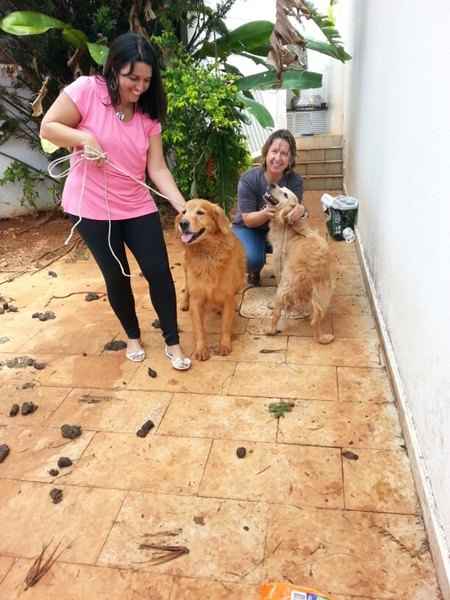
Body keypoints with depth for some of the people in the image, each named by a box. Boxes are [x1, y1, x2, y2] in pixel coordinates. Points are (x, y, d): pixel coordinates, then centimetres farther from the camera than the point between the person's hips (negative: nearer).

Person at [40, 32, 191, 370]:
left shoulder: (148, 114, 1)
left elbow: (157, 168, -4)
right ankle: (133, 337, 30)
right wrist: (84, 138, -23)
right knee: (117, 276, 6)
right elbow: (48, 128, -5)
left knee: (159, 271, -1)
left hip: (137, 207, 3)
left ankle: (173, 343, 15)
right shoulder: (86, 90, -10)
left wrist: (184, 207, -15)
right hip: (91, 207, -3)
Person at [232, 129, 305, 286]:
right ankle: (253, 271, 10)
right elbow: (248, 220, -24)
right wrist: (266, 213, -45)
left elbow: (293, 212, -25)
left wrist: (300, 211, -50)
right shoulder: (248, 179, -25)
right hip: (248, 228, -2)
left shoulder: (295, 180, -19)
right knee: (253, 259, -30)